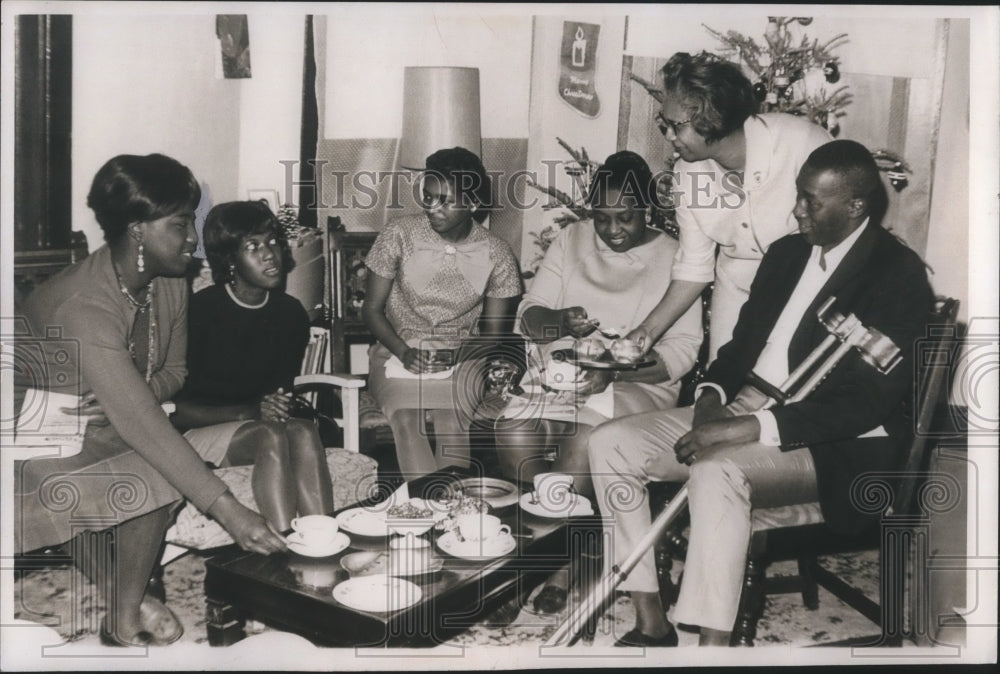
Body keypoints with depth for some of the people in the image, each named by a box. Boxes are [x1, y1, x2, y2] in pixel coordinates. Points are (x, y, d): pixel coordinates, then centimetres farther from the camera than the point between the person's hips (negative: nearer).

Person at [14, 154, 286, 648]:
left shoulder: (170, 285, -7)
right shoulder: (82, 307, -32)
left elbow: (174, 370, 6)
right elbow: (144, 427, -38)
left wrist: (130, 400, -18)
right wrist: (229, 511, -39)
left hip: (110, 431, 6)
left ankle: (123, 598, -3)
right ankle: (124, 623, -7)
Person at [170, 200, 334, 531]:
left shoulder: (290, 314, 4)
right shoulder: (201, 309, -12)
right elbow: (176, 409, -13)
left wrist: (277, 407, -13)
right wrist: (249, 411, -24)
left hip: (259, 423, 4)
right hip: (197, 433, -4)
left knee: (304, 431, -29)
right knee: (270, 436, -34)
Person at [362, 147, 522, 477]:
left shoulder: (496, 254, -2)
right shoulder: (399, 235, -3)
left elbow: (494, 335, 4)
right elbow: (372, 309, 1)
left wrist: (454, 355, -15)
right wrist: (404, 352, -15)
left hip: (462, 359, 0)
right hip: (398, 353, 0)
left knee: (453, 422, -30)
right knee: (407, 420, -30)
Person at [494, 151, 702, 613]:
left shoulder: (672, 258, 2)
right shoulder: (571, 241, 12)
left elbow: (682, 350, -6)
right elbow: (528, 317, 8)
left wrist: (616, 369, -21)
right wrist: (561, 321, -16)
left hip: (637, 383, -3)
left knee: (585, 437, -34)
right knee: (513, 434, -28)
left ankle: (560, 566, -16)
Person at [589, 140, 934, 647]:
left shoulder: (899, 277, -11)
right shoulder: (787, 252, 13)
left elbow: (867, 402, -19)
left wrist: (749, 427, -26)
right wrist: (712, 397, -3)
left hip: (834, 446, -8)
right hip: (742, 412, 8)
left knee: (716, 471, -38)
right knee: (610, 444, -8)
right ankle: (652, 625, -6)